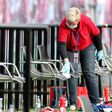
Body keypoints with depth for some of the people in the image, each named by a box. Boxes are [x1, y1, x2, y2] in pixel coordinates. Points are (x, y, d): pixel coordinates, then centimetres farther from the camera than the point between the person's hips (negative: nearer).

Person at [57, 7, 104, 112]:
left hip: (87, 48, 0)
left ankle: (95, 102, -2)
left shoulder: (86, 21, -29)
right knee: (71, 74, -6)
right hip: (71, 50, 0)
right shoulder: (63, 25, -31)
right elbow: (61, 44, -37)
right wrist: (66, 62, -47)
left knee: (89, 73, -6)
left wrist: (100, 50, -1)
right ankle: (73, 103, 0)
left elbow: (96, 34, -11)